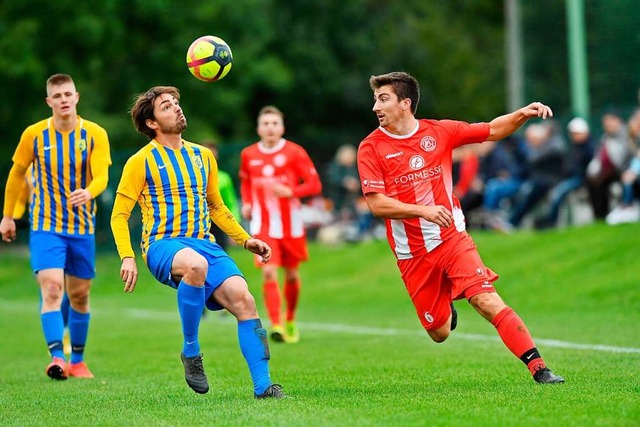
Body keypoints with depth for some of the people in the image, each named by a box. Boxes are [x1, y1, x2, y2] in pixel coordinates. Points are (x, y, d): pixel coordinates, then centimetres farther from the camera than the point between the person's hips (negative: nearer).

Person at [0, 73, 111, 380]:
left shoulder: (95, 134, -5)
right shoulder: (34, 135, -4)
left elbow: (102, 177, -15)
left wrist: (88, 192, -38)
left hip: (82, 227, 2)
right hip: (45, 226, -2)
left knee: (79, 295, 10)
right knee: (51, 288, -20)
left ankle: (77, 361, 25)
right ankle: (57, 358, -27)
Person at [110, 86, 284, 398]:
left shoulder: (203, 156, 18)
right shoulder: (141, 162, 3)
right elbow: (119, 215, 3)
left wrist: (245, 240, 18)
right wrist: (128, 257, -12)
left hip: (204, 244, 5)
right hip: (163, 245, -5)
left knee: (243, 299, -20)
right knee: (196, 264, -40)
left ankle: (263, 385, -18)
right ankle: (191, 350, -21)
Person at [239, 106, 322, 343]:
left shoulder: (294, 152, -6)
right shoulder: (248, 155, 3)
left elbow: (315, 185, -7)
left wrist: (290, 191, -23)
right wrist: (246, 204, 3)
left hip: (291, 224, 0)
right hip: (263, 225, 0)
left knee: (291, 274, 11)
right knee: (269, 273, -16)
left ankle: (290, 320, 33)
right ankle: (276, 325, -18)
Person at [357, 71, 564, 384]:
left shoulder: (439, 132, 2)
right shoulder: (371, 148, -4)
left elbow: (492, 131, 12)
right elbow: (376, 204, -11)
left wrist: (523, 114, -7)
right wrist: (424, 210, -23)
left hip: (452, 238, 0)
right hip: (412, 254, 0)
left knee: (487, 301, -19)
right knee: (439, 333, 4)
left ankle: (538, 368, -18)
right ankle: (446, 313, 41)